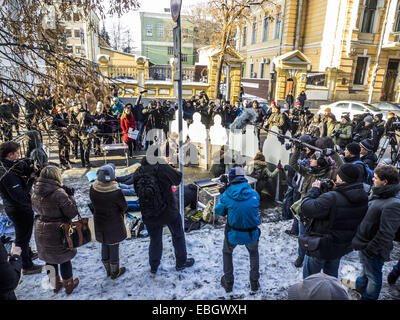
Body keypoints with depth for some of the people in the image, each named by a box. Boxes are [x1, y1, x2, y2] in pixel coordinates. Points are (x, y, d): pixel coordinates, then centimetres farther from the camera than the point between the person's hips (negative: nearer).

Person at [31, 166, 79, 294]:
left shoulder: (35, 193, -4)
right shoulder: (59, 193, -26)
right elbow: (72, 212, -21)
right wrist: (70, 196, -9)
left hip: (41, 232, 6)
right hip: (58, 232, -6)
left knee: (49, 258, 23)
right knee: (64, 258, 14)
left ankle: (55, 284, 42)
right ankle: (69, 285, 32)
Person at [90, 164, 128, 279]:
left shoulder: (93, 189, -17)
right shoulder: (116, 192, -30)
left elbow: (94, 204, -1)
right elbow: (124, 207, -14)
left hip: (99, 223, 5)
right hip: (114, 224, -5)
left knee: (104, 246, 23)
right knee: (114, 247, 15)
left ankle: (108, 270, 43)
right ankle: (115, 272, 34)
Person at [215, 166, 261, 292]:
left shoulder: (227, 195, -16)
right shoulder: (254, 194, -10)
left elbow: (218, 211, -1)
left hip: (233, 235, -1)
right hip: (252, 234, 2)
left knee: (227, 253, 29)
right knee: (254, 253, 33)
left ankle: (228, 283, 35)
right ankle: (254, 282, 38)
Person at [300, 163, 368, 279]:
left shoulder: (331, 198, -35)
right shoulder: (364, 198, -9)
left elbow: (306, 208, -32)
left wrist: (314, 189, -18)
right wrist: (336, 190, -2)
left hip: (320, 248, -7)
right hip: (343, 247, 7)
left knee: (309, 278, 16)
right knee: (332, 276, 29)